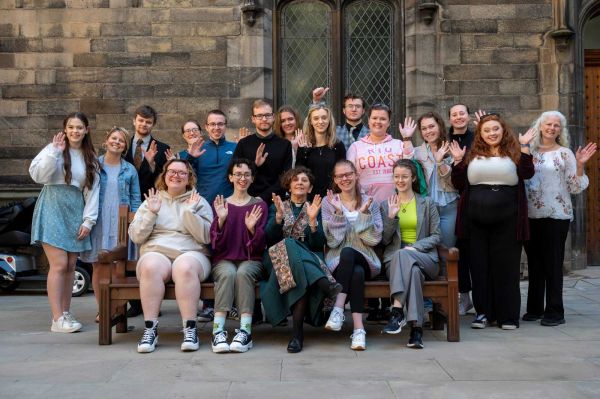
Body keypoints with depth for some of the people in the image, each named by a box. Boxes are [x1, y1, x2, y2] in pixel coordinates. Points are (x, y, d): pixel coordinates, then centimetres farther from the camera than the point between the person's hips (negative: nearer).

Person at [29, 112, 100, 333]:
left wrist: (88, 220, 2)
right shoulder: (54, 149, -1)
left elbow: (92, 190, 9)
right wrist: (54, 152, -18)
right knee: (59, 264, -11)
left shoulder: (90, 158, 13)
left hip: (75, 211, 5)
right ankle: (57, 319, -9)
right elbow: (37, 175, -13)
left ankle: (65, 313, 14)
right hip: (53, 208, -5)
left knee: (70, 266, 5)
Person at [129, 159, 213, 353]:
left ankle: (190, 329, -34)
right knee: (151, 267, -35)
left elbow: (206, 237, 0)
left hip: (191, 253, -1)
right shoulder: (151, 200, 20)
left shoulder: (199, 202, 15)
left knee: (185, 268, -37)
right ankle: (150, 328, -31)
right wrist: (151, 214, -3)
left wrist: (189, 212, -9)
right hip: (156, 252, 1)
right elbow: (136, 236, 10)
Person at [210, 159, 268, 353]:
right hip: (224, 259, 0)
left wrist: (252, 228, -18)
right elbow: (216, 244, 2)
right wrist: (221, 220, -16)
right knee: (228, 273, -33)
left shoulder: (259, 205, 10)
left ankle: (245, 331, -38)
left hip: (251, 259, 0)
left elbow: (260, 245, 3)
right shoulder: (221, 204, 12)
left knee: (243, 272, -33)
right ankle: (218, 331, -38)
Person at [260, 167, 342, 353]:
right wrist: (279, 215, -14)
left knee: (299, 273, -37)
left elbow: (318, 245, 3)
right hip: (279, 259, 0)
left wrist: (313, 220, -13)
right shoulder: (277, 207, 18)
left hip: (309, 259, 0)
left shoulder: (315, 209, 16)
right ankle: (324, 283, -46)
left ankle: (297, 330, -42)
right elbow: (269, 239, 1)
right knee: (290, 245, -36)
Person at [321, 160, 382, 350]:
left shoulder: (369, 202, 11)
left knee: (347, 253, -35)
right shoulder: (328, 203, 7)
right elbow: (333, 241, -4)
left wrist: (364, 214, -11)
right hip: (337, 261, 0)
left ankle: (338, 309, -34)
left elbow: (374, 239, 0)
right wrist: (338, 213, -15)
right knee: (357, 273, -36)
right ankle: (358, 328, -35)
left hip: (365, 261, 1)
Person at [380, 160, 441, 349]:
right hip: (394, 260, 1)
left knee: (403, 255, -38)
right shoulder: (386, 205, 19)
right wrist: (391, 217, -5)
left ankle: (397, 310, -47)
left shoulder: (427, 203, 15)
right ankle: (416, 327, -47)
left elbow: (436, 236, 7)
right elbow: (385, 240, 11)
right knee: (413, 269, -37)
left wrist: (415, 247, -11)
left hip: (425, 258, -1)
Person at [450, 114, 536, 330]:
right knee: (480, 265, 6)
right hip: (476, 220, 2)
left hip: (507, 220, -2)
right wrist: (458, 161, -2)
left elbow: (527, 174, -11)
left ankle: (508, 315, 11)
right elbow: (459, 184, 9)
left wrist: (524, 147, -15)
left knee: (506, 266, 3)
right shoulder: (472, 155, 11)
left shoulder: (514, 152, 6)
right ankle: (483, 312, 16)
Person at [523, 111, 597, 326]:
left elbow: (575, 188, -3)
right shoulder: (530, 152, 9)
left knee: (553, 263, -1)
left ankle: (555, 312, 6)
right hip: (531, 215, 4)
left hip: (556, 215, -3)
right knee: (534, 262, 10)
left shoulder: (565, 153, 0)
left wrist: (580, 165, -15)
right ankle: (535, 308, 21)